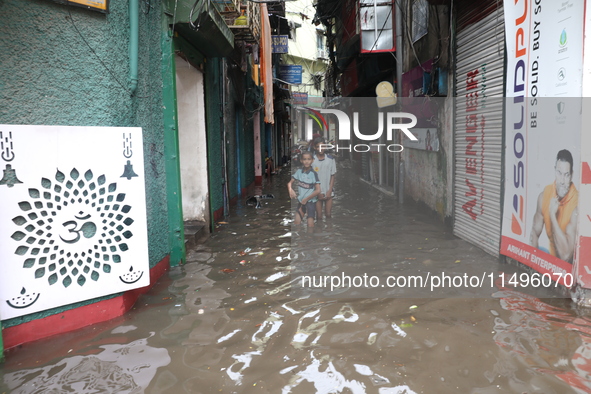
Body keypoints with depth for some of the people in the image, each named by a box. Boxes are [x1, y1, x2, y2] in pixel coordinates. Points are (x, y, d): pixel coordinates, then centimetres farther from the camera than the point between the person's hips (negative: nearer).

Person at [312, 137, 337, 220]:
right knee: (319, 215, 3)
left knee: (328, 214, 4)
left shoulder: (330, 159, 0)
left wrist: (330, 191, -6)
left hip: (328, 192, 1)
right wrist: (318, 192, -7)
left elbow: (332, 176, 3)